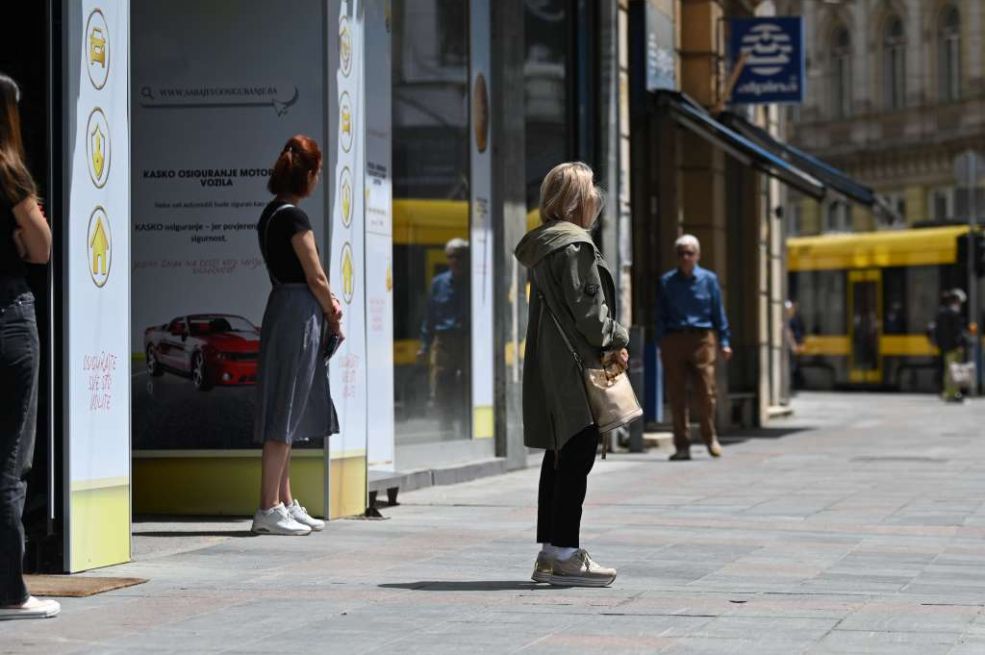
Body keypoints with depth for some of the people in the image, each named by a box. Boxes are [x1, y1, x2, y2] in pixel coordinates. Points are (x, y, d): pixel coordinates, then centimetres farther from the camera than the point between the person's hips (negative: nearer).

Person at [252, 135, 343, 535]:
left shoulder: (270, 215, 14)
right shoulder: (294, 218, -14)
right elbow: (316, 278, -12)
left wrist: (326, 301, 7)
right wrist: (334, 320, 1)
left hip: (282, 309, 10)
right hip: (298, 317, -10)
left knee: (286, 416, 13)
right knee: (285, 415, -8)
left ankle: (285, 504, 19)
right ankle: (269, 509, -7)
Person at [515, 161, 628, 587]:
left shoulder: (543, 244, 18)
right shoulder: (573, 244, -13)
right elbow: (583, 304, -18)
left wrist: (610, 343, 12)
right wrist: (613, 342, -5)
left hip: (551, 365, 10)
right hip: (575, 363, -10)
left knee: (560, 455, 12)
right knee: (577, 453, -9)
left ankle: (549, 552, 15)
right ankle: (565, 556, -9)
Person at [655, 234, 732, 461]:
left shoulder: (709, 279, 7)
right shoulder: (667, 281, 9)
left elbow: (718, 312, 9)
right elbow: (661, 315, 11)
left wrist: (724, 342, 5)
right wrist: (661, 344, 3)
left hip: (702, 338, -1)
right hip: (674, 339, 1)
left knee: (706, 391, -6)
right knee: (676, 395, 0)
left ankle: (710, 437, 15)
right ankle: (682, 445, 6)